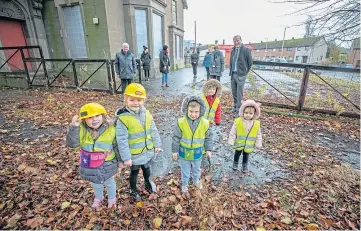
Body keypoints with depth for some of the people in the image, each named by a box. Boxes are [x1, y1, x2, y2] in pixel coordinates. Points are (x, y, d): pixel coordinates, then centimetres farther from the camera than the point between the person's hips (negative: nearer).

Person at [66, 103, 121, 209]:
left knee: (109, 183, 24)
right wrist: (74, 127, -38)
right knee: (95, 184, 28)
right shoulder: (81, 130, -17)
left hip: (107, 165, -1)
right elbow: (72, 143, -27)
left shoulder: (110, 129, -19)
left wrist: (120, 160, -2)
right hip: (90, 166, 2)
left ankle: (112, 199, 53)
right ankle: (98, 198, 59)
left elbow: (116, 146, -9)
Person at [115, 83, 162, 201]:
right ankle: (133, 190, 48)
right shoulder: (123, 118, -24)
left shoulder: (146, 114, -8)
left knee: (147, 169, 27)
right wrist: (126, 158, -19)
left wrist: (157, 145, 7)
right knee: (134, 173, 20)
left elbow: (153, 130, 2)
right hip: (134, 154, -4)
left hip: (147, 151, 5)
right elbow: (122, 140, -22)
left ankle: (148, 183, 56)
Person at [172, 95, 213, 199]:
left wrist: (208, 149, 2)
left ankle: (196, 180, 58)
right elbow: (176, 138, -11)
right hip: (184, 153, -2)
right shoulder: (181, 122, -23)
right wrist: (175, 150, -5)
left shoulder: (205, 123, -18)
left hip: (197, 153, 2)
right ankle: (184, 186, 45)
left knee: (196, 169, 28)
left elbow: (208, 137, -3)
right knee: (185, 171, 19)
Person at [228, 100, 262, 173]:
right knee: (237, 154, 21)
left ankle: (244, 165, 45)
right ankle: (235, 163, 45)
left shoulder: (257, 124, -13)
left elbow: (258, 135, -2)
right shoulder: (237, 121, -20)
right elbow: (233, 132, -14)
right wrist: (231, 142, -12)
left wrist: (258, 144, 0)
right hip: (239, 144, -1)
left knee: (246, 155, 23)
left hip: (249, 145, 2)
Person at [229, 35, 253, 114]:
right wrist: (231, 71, 13)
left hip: (240, 75, -6)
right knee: (234, 92, 14)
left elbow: (250, 62, -2)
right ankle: (235, 106, 29)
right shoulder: (233, 50, 13)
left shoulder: (246, 50, -5)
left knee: (239, 93, -5)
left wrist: (245, 71, 2)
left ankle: (239, 110, 2)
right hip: (233, 74, 6)